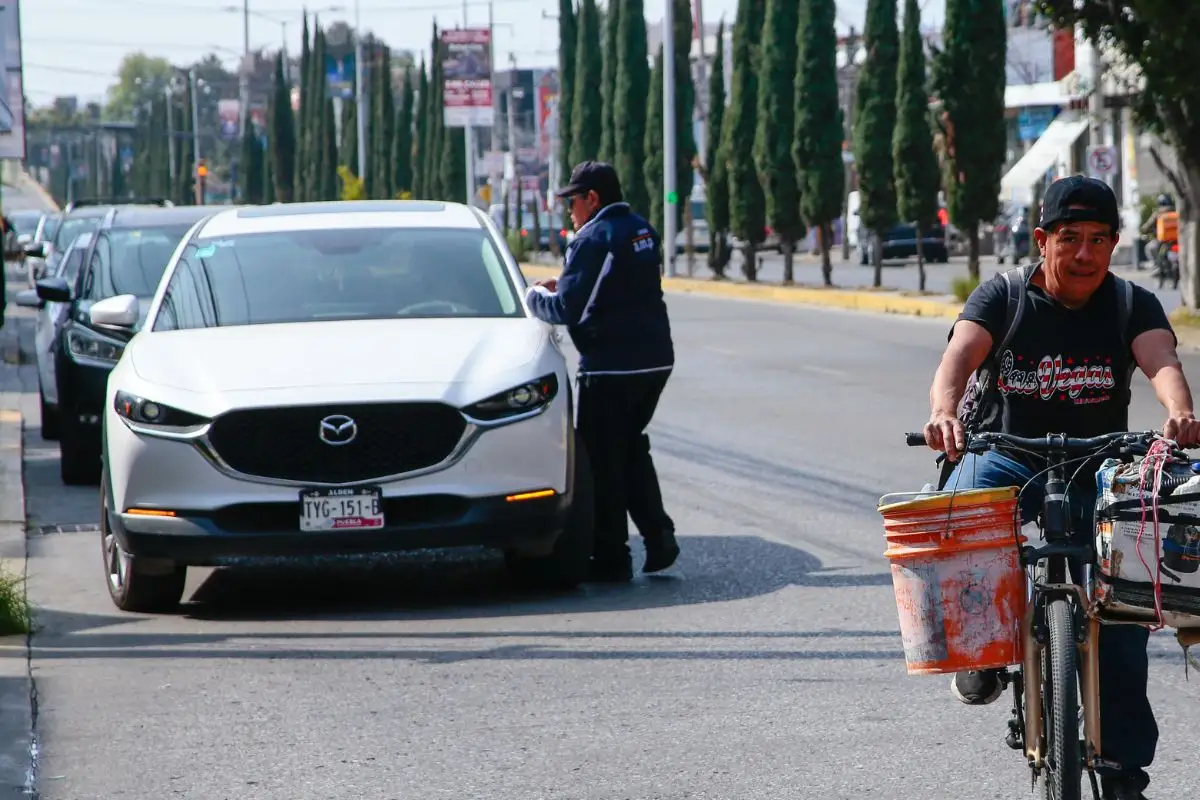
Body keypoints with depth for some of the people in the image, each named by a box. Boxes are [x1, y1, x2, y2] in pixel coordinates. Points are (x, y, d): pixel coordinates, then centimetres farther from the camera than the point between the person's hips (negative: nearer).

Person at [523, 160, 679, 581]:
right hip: (656, 359, 8)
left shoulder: (593, 239, -14)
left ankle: (611, 558, 7)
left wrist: (534, 296, 3)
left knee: (604, 460, 3)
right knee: (632, 448, 21)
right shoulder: (643, 231, 11)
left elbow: (565, 310, -17)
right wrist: (564, 284, 19)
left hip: (610, 366, -8)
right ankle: (658, 535, 10)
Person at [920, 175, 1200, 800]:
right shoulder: (1001, 298, 0)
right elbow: (959, 355, -18)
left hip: (1097, 472, 2)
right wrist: (944, 413, -42)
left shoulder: (1132, 306, 3)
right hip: (1007, 455, -1)